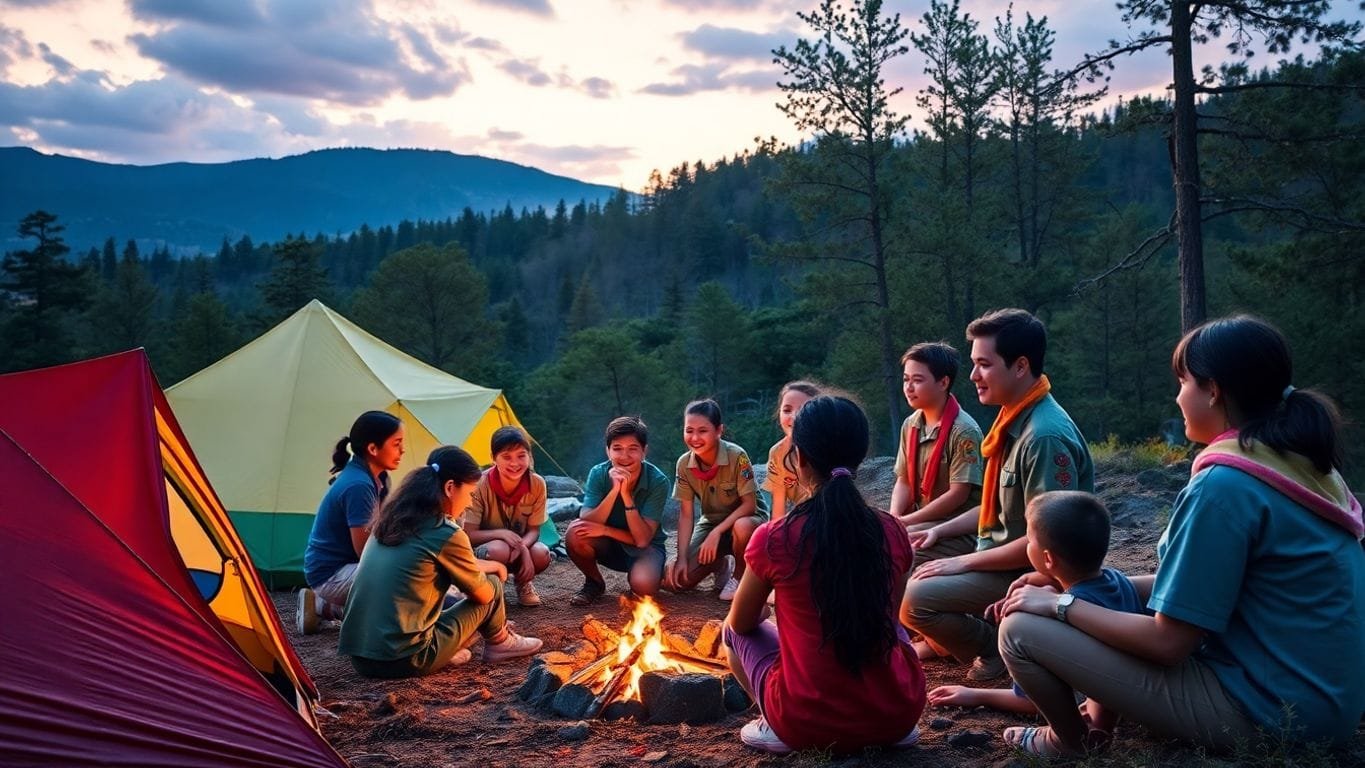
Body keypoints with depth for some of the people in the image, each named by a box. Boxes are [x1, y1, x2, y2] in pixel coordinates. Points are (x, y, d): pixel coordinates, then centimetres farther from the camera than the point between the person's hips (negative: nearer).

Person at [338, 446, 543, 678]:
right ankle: (499, 643, 32)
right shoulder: (446, 535, -14)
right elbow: (482, 594, 2)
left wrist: (487, 565, 31)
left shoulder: (391, 519, 8)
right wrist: (492, 571, 23)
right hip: (404, 661, -7)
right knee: (492, 586, 10)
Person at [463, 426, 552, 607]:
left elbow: (534, 530, -7)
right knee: (498, 550, -39)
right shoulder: (480, 486, -22)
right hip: (481, 548, -3)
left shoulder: (537, 484, -15)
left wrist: (523, 546, -30)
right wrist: (500, 533, -36)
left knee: (542, 554, -30)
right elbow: (468, 535, -19)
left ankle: (523, 582, 5)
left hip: (520, 545, 3)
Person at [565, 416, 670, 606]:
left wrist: (626, 494, -34)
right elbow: (587, 524, -26)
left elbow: (642, 539, -25)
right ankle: (594, 582, 0)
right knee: (575, 532, -29)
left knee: (643, 585, -35)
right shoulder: (598, 474, -16)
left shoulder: (658, 481, -22)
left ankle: (643, 572, 3)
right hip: (609, 546, 3)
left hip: (646, 548, -3)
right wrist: (614, 490, -36)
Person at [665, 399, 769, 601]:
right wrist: (682, 558, -17)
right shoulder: (684, 464, -12)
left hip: (747, 518, -4)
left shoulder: (737, 457, -26)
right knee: (676, 580, -14)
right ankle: (721, 565, 17)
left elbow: (749, 505, -23)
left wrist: (717, 532, -31)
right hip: (710, 523, 4)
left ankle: (739, 576, -9)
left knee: (742, 528, -42)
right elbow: (686, 514, -9)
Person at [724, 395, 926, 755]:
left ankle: (776, 726, 10)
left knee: (735, 630, 21)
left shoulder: (773, 538, -13)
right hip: (896, 715, 3)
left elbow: (741, 622, 6)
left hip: (808, 723, -3)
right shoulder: (893, 532, -4)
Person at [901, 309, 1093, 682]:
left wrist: (964, 562, -19)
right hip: (1002, 559, 10)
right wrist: (940, 531, 8)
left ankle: (996, 652, -2)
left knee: (916, 599, -23)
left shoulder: (1046, 436, -26)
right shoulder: (1014, 419, 5)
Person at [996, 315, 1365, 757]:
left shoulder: (1225, 484, -23)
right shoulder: (1300, 464, 6)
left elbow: (1168, 642, -20)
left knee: (1021, 630, -9)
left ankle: (1067, 743, 17)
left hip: (1262, 708, -10)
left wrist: (1062, 604, -6)